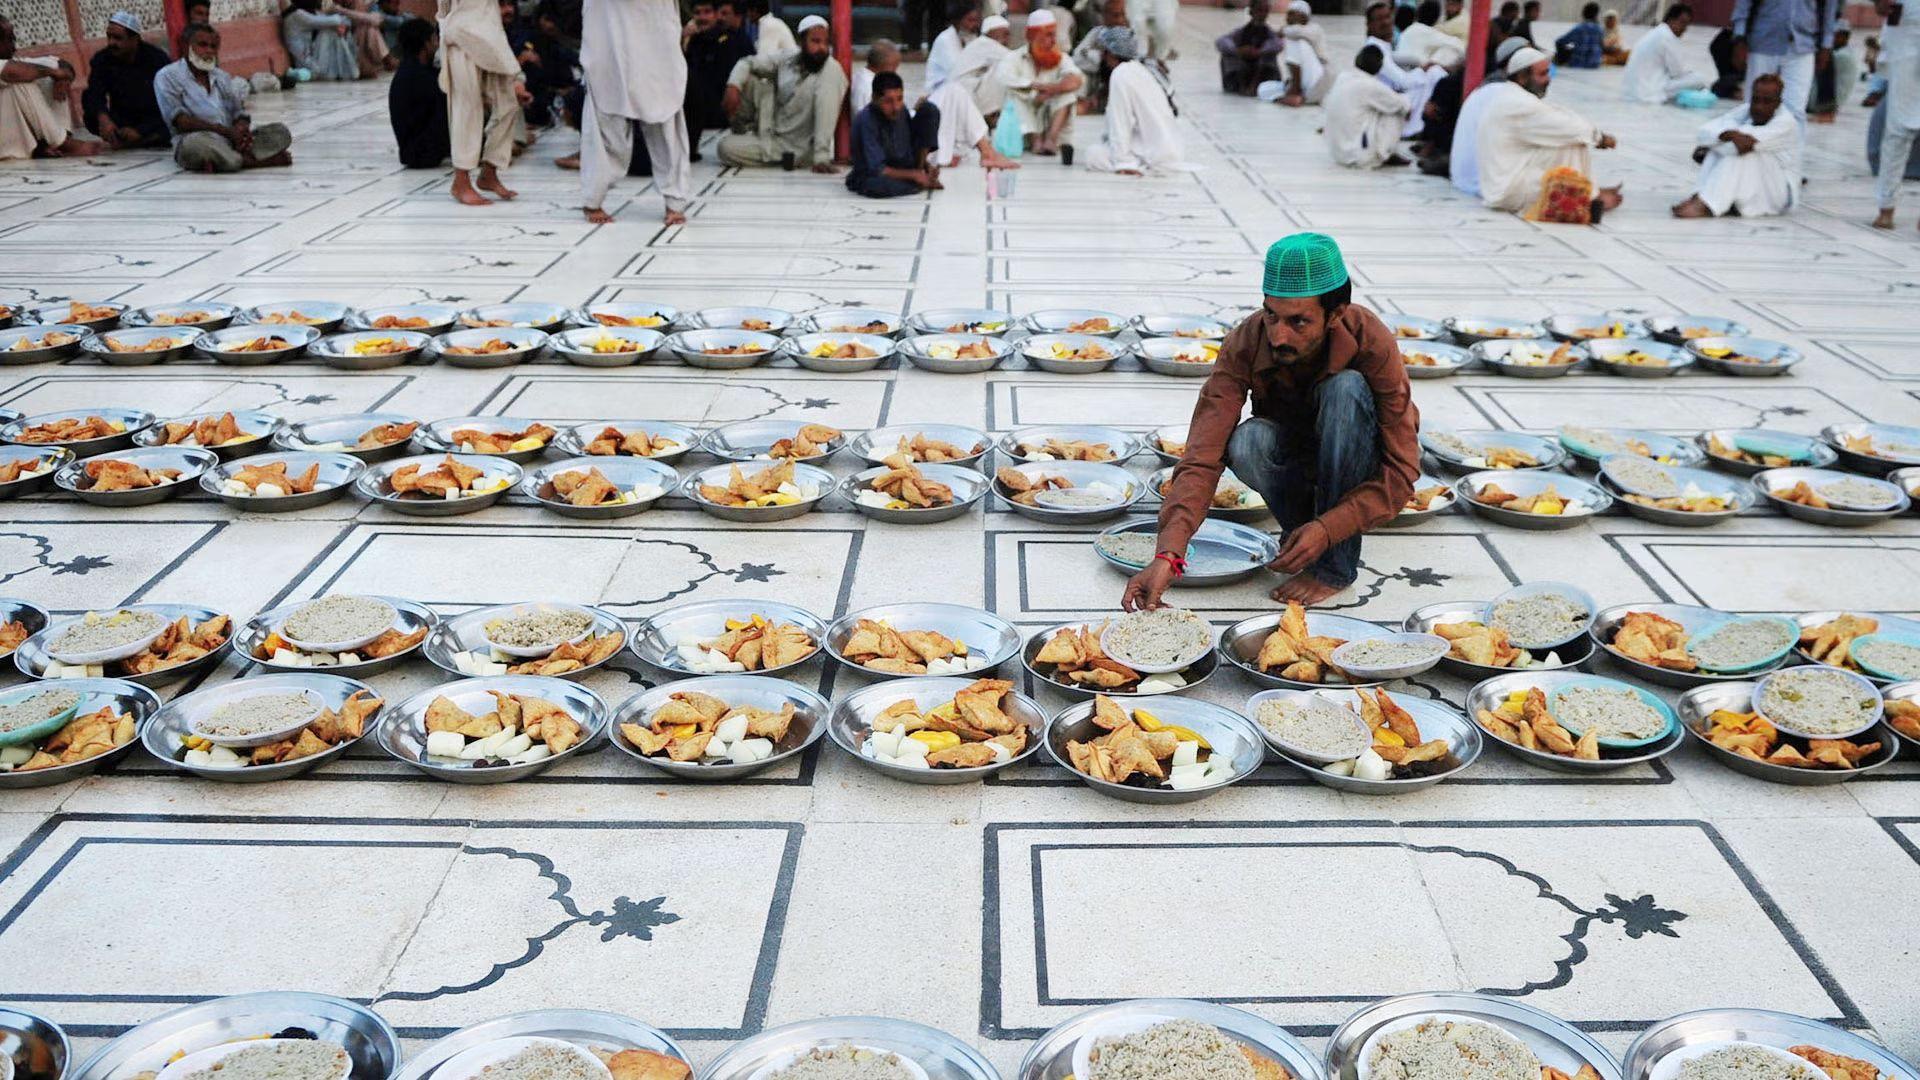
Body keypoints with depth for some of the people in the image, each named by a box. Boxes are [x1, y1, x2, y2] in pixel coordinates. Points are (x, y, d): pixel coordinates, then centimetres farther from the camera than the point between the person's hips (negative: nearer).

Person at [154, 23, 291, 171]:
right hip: (197, 138, -5)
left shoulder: (222, 77, 23)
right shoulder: (167, 76, 5)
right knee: (196, 144, -41)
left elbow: (240, 114, 14)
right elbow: (181, 121, -9)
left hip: (232, 140, 5)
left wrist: (242, 129, -14)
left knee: (280, 131, -12)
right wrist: (227, 131, -18)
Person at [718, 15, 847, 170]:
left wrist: (821, 158, -41)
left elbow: (825, 114, -33)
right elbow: (748, 63, 4)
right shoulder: (788, 57, -4)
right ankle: (743, 130, 13)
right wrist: (733, 86, -17)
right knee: (748, 79, -6)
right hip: (773, 132, 6)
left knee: (726, 149, -15)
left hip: (799, 149, -6)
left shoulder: (831, 69, -24)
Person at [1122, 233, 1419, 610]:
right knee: (1247, 442, -33)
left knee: (1346, 388, -33)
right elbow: (1202, 458, -33)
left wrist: (1327, 529, -41)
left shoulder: (1370, 340, -29)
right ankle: (1308, 541, -7)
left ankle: (1337, 564, -23)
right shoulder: (1244, 345, -25)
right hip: (1293, 455, 1)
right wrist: (1168, 555, -47)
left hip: (1360, 462, -1)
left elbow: (1401, 472, -28)